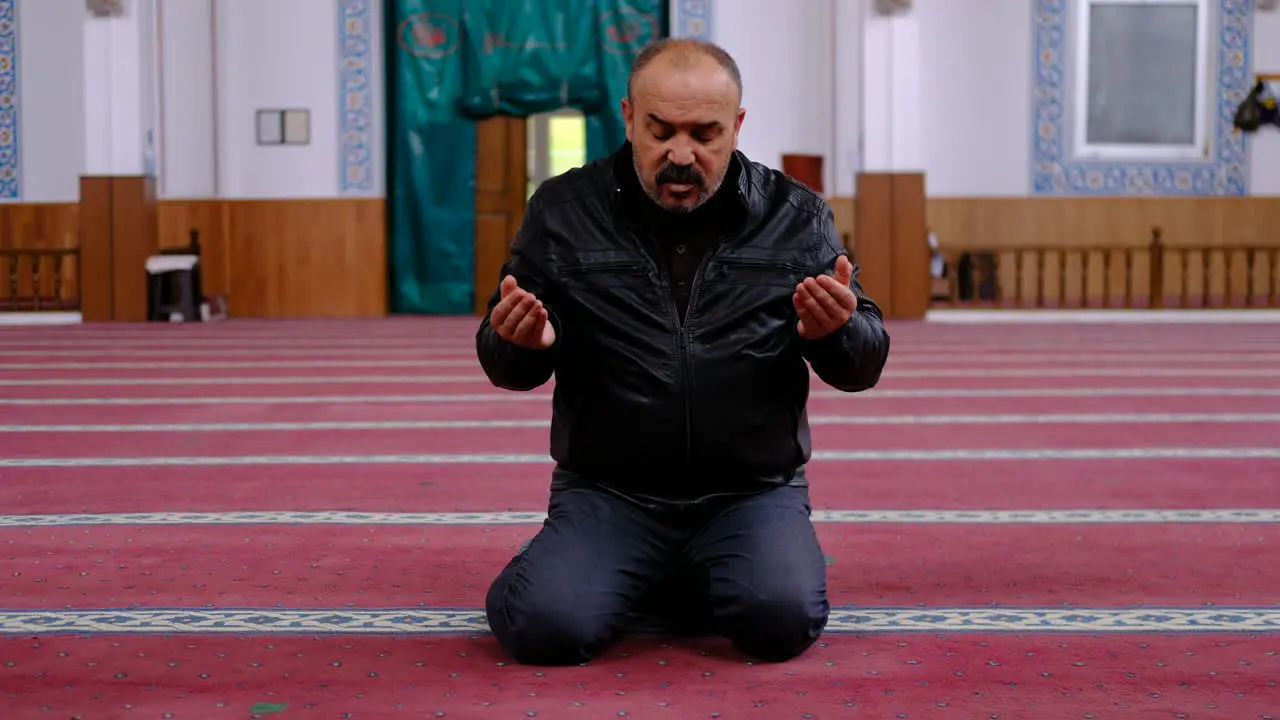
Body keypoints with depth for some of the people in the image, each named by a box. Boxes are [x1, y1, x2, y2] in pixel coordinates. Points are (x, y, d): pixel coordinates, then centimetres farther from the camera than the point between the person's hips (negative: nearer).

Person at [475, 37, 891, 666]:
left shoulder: (797, 217, 1)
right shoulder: (562, 211, -1)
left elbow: (864, 363, 2)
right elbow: (505, 365, 4)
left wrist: (836, 332, -22)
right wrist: (519, 344, -21)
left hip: (753, 494, 1)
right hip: (606, 494, 0)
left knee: (783, 619, -26)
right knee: (545, 627, -24)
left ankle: (700, 580, 9)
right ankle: (645, 582, 11)